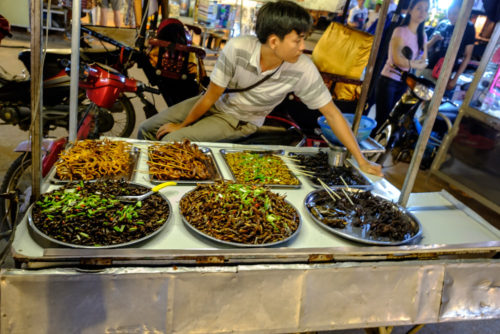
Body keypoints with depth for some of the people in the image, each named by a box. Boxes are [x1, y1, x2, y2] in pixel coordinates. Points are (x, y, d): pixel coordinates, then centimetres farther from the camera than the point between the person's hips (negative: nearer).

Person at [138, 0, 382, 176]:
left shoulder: (303, 70, -28)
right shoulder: (237, 48, -29)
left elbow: (331, 113, -19)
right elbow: (211, 96, -18)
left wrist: (362, 161, -17)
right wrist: (182, 125, -6)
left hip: (239, 121, -2)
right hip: (215, 103, 2)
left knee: (171, 142, -20)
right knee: (148, 129, 1)